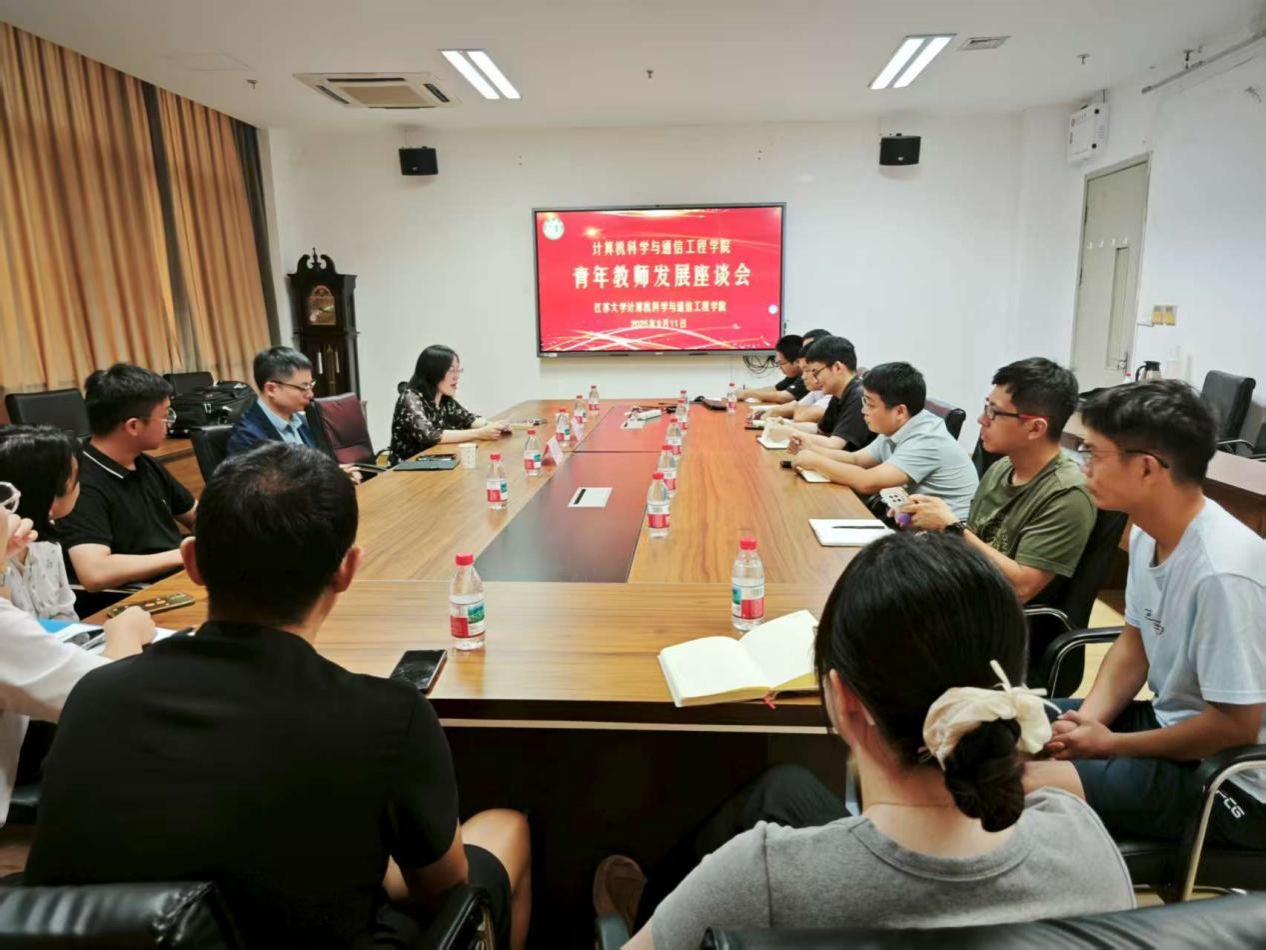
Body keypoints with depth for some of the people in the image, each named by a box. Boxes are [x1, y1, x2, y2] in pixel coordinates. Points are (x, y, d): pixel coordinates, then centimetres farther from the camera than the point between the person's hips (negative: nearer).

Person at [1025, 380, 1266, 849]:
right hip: (1169, 724, 8)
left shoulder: (1222, 572, -30)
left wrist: (1111, 745, -13)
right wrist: (1087, 720, -7)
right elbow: (1134, 643, 8)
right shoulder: (1147, 533, -4)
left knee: (1025, 784, -24)